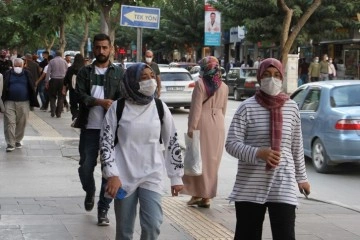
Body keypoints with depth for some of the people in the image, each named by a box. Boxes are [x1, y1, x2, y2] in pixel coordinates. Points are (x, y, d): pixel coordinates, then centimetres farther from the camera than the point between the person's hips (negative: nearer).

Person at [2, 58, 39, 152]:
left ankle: (18, 141, 22)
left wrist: (32, 102, 3)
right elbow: (4, 87, 8)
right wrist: (4, 99, -1)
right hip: (10, 102, -1)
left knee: (21, 123, 6)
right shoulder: (8, 74, 5)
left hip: (23, 103, 1)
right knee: (9, 123, -7)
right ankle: (10, 143, -5)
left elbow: (32, 87, 9)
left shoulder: (27, 74, 5)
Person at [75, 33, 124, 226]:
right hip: (89, 128, 1)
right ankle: (90, 193, 35)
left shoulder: (119, 73, 7)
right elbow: (81, 96, -6)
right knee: (85, 168, 4)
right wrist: (101, 102, -20)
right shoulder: (85, 72, 8)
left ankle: (103, 210, 9)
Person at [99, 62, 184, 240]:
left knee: (153, 226, -12)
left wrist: (176, 177, 8)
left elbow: (172, 142, 7)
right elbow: (106, 142, -4)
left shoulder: (160, 108, 1)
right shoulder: (118, 107, -4)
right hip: (124, 177, -1)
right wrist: (112, 174, -14)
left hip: (152, 177, 1)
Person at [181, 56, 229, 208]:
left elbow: (196, 107, -13)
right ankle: (206, 197, 12)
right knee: (212, 161, 9)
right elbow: (223, 109, 10)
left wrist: (191, 127, -11)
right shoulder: (224, 87, 5)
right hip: (218, 125, 5)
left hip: (203, 123, -5)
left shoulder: (200, 83, -10)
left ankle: (197, 194, 6)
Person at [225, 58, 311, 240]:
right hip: (250, 187, -1)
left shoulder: (291, 108, 5)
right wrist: (258, 153, -24)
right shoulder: (247, 107, -4)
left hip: (283, 185, 1)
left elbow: (297, 146, 14)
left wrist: (301, 177, 20)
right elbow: (231, 143, -8)